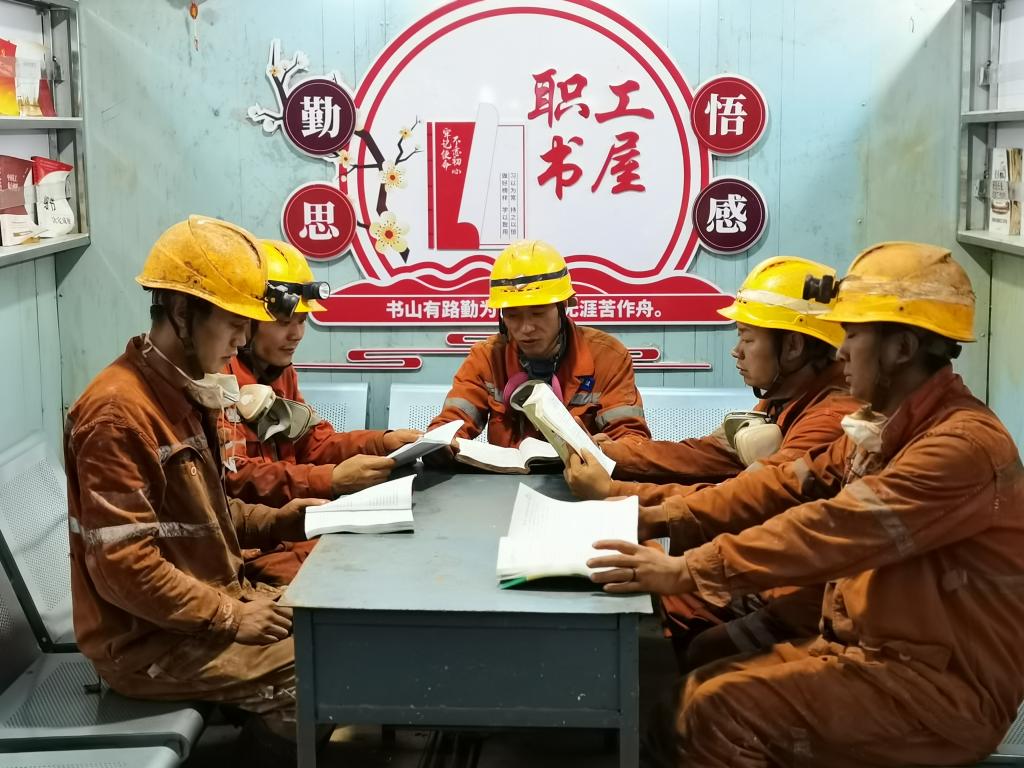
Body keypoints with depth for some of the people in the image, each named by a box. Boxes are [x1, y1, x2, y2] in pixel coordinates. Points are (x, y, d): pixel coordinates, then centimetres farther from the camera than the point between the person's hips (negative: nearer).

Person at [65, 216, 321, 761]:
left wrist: (276, 521, 3)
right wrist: (230, 616, -20)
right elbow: (121, 567, -25)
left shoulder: (182, 392, 10)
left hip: (212, 602, 10)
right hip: (149, 640, -10)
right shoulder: (118, 410, -22)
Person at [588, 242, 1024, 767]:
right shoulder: (886, 424, 10)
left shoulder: (964, 445, -22)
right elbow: (791, 484, 6)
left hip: (944, 685, -8)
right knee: (686, 696, -4)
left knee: (719, 711, -21)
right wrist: (672, 517, -3)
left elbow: (833, 531, -30)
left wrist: (689, 570, -32)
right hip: (871, 647, 8)